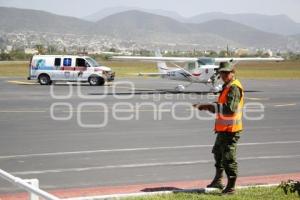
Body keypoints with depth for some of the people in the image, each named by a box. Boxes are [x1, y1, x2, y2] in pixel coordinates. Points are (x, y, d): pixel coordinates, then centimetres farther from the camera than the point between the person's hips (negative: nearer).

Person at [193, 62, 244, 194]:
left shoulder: (234, 88, -18)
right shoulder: (227, 87, 16)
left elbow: (230, 108, -30)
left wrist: (212, 106, -26)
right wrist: (208, 106, 8)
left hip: (230, 129, -11)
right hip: (223, 128, 11)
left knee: (229, 158, -5)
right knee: (218, 152, 25)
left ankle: (231, 187, 3)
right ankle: (218, 180, 41)